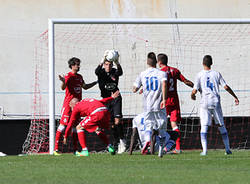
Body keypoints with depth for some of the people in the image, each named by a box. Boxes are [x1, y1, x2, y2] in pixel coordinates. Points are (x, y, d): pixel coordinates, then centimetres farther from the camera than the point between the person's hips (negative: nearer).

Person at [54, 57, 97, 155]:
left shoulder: (79, 76, 14)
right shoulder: (68, 76, -9)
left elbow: (85, 87, 30)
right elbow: (63, 88, -22)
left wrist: (96, 82, 32)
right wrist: (63, 81, -43)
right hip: (68, 103, -7)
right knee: (63, 125, -10)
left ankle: (75, 149, 13)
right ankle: (56, 149, -10)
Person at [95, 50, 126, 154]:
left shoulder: (115, 72, -1)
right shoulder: (101, 72, -1)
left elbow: (120, 72, -24)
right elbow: (97, 71, -25)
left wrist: (117, 62, -43)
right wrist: (103, 59, -39)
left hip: (116, 98, -1)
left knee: (117, 120, -17)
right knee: (112, 123, 2)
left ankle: (122, 139, -4)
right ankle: (117, 143, 9)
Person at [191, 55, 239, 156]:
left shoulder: (199, 75, 0)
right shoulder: (216, 74, 6)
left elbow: (194, 90, -6)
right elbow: (226, 87, 3)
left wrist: (192, 96, 17)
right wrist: (235, 97, 13)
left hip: (205, 103, -2)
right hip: (216, 102, 2)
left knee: (204, 127, -3)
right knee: (221, 126, 13)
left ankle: (204, 150, -17)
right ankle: (227, 149, 14)